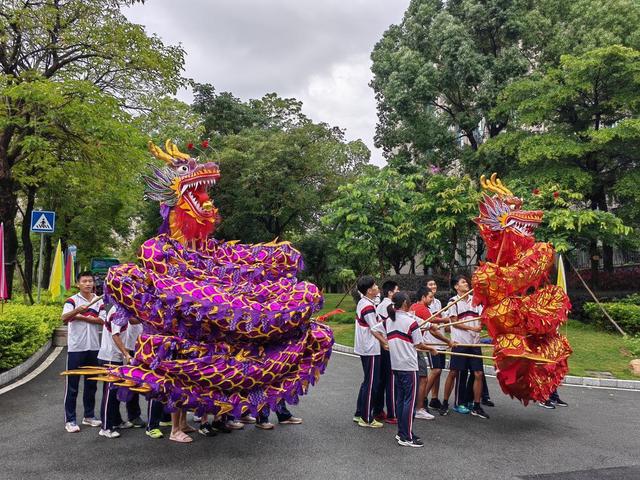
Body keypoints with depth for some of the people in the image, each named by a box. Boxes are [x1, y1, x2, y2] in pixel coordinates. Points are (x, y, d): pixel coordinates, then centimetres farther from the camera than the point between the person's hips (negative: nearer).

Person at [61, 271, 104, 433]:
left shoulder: (99, 301, 8)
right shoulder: (72, 300, -3)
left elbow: (103, 320, -5)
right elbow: (64, 318, -20)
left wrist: (82, 317, -12)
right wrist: (77, 310, -39)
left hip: (94, 348, 4)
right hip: (76, 348, -4)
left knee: (91, 384, 13)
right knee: (72, 386, 2)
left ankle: (89, 416, 25)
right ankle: (70, 420, 11)